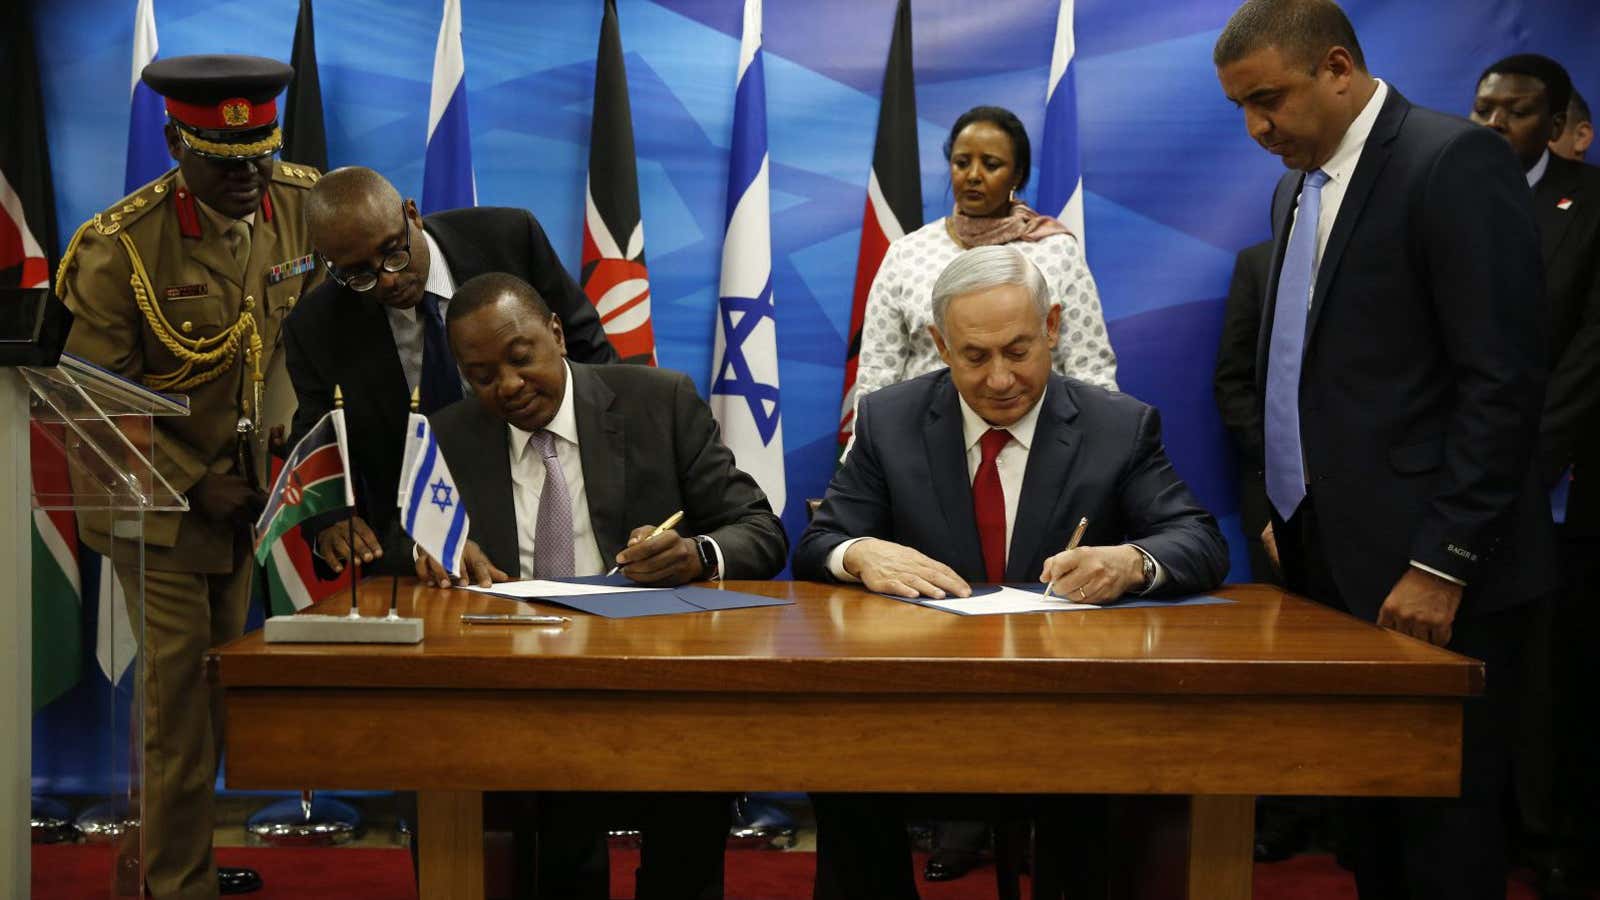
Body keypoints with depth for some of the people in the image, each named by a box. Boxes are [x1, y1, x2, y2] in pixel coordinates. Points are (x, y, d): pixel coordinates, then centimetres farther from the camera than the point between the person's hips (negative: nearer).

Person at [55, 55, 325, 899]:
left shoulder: (302, 202, -7)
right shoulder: (119, 246, -20)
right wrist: (194, 484, -17)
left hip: (251, 492, 6)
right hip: (157, 504, -5)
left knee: (223, 692, 16)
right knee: (182, 702, -3)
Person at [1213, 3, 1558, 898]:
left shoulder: (1455, 162, -11)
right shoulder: (1301, 186, 15)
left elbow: (1505, 378, -16)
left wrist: (1442, 564, -18)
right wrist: (1292, 516, 12)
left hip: (1432, 573, -8)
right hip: (1335, 558, 8)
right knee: (1370, 819, 11)